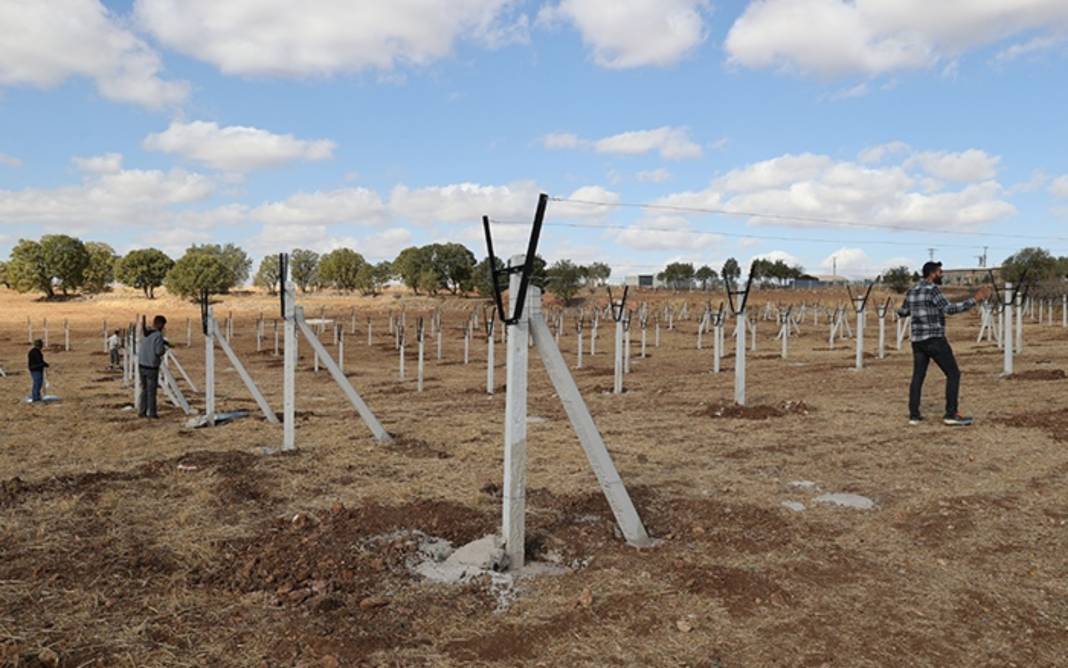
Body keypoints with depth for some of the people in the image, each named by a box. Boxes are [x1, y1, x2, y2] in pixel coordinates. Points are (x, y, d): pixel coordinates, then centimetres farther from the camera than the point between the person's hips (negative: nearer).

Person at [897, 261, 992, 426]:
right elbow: (949, 308, -24)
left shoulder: (912, 290, 10)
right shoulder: (932, 289, -14)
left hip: (918, 340, 8)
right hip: (934, 340, -8)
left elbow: (903, 312, 20)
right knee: (953, 374, 0)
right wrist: (975, 299, -24)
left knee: (918, 376, 12)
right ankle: (951, 414, -3)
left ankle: (914, 415, 10)